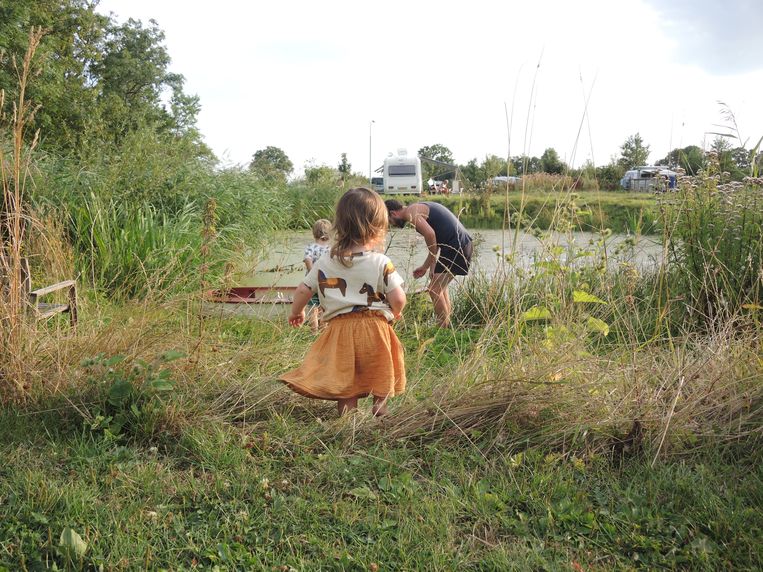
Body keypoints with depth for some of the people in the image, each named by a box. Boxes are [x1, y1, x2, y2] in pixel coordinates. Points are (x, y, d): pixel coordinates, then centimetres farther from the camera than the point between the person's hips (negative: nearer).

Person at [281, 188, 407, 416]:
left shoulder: (324, 263, 0)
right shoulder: (382, 263, -11)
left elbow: (303, 290, 5)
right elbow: (398, 299, -13)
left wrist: (296, 312, 26)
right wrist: (395, 313, 11)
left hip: (339, 329, 2)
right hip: (375, 329, -2)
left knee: (344, 381, 13)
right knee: (380, 384, 18)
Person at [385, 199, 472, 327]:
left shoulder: (410, 212, -8)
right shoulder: (418, 208, 22)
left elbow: (430, 234, -24)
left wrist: (432, 265, -13)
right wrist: (425, 267, 28)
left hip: (456, 247, -10)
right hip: (463, 243, 10)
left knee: (434, 290, -3)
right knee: (440, 285, 22)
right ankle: (449, 323, 28)